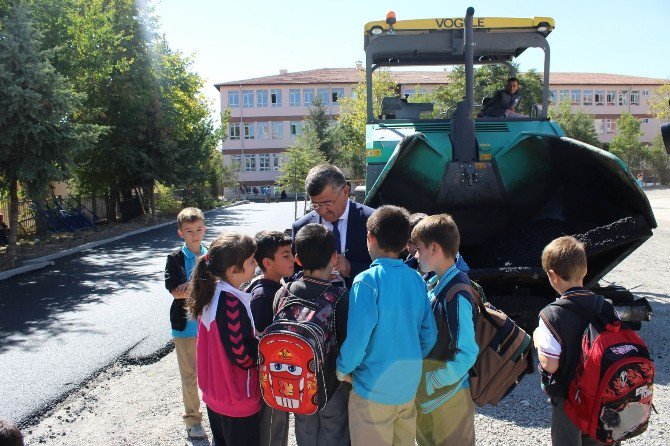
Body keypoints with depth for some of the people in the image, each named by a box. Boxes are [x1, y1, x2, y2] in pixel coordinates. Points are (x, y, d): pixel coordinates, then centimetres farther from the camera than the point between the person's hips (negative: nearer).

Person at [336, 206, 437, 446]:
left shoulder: (367, 281, -18)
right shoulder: (417, 280, -1)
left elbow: (357, 337, -21)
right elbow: (429, 335, 3)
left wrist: (342, 370, -5)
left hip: (374, 388, -5)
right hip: (409, 386, 6)